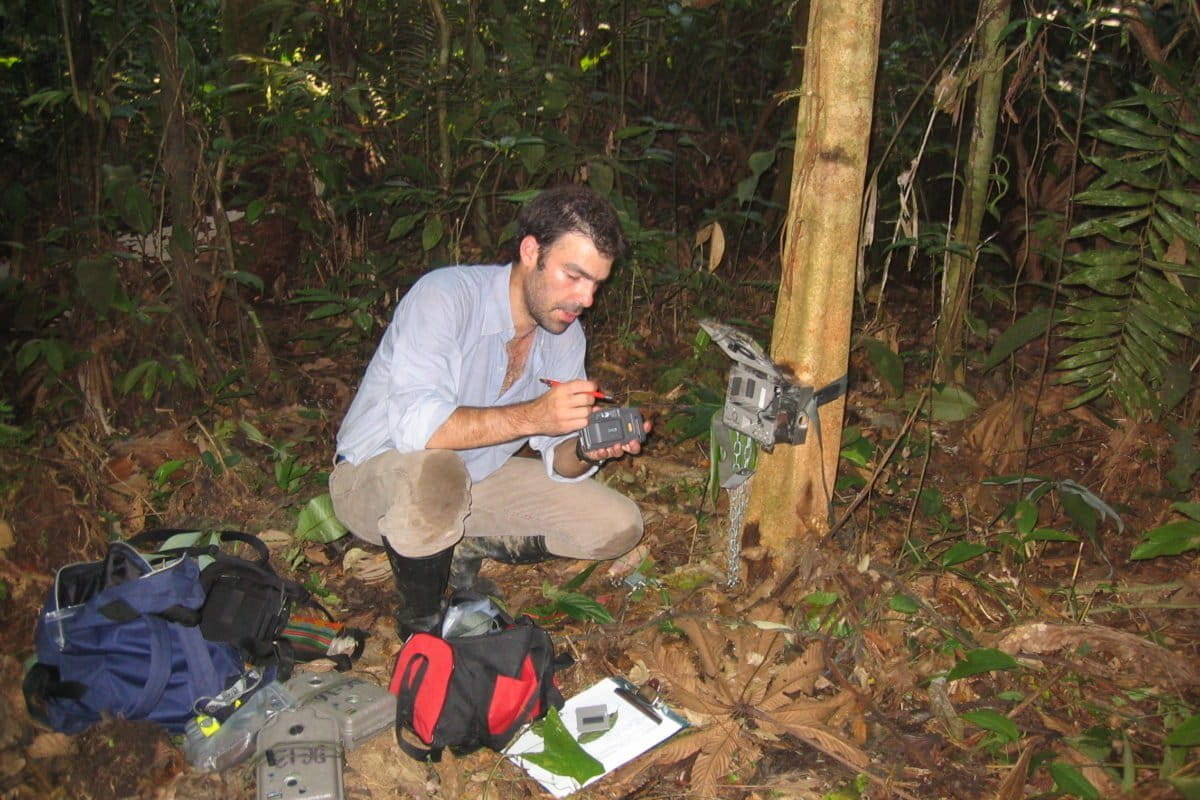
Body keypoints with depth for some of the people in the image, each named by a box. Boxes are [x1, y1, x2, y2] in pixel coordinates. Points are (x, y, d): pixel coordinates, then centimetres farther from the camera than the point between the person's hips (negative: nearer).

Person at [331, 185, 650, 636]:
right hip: (376, 476, -6)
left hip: (476, 480, 6)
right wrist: (532, 416, -44)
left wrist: (587, 450, -27)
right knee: (435, 472, -42)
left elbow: (557, 460, -5)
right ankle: (420, 626, -14)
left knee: (618, 526, -4)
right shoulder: (446, 296, -25)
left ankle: (463, 549, 7)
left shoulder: (565, 334, -5)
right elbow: (413, 424, -38)